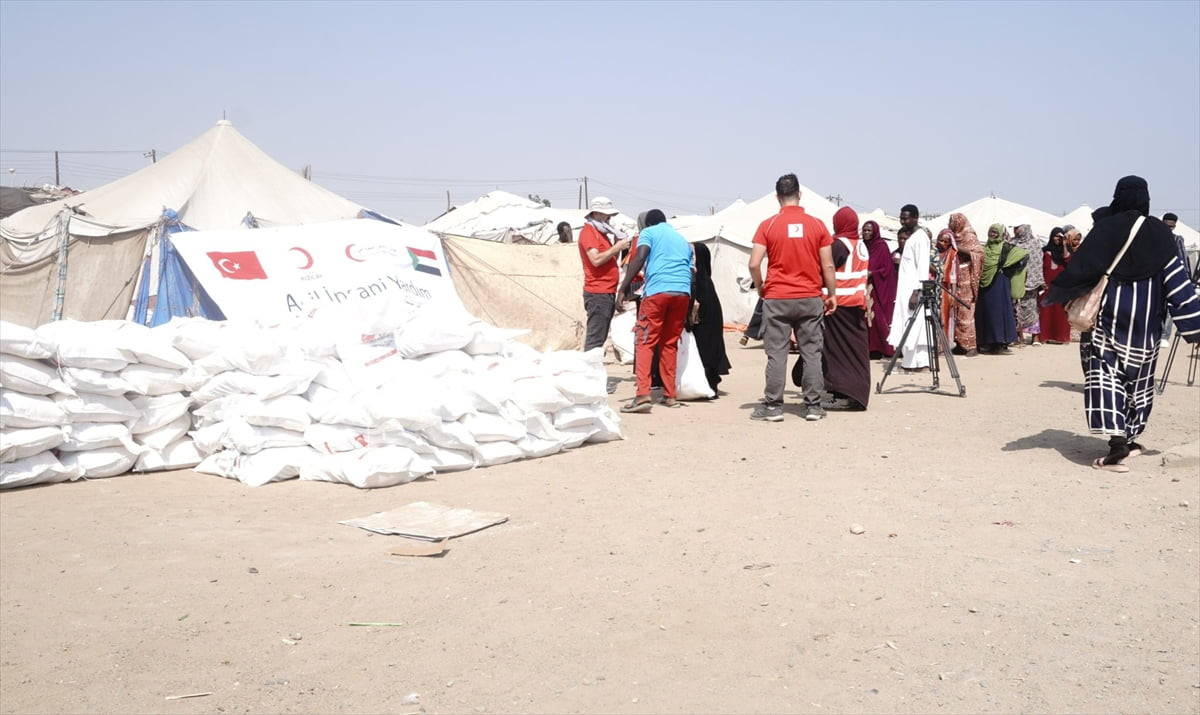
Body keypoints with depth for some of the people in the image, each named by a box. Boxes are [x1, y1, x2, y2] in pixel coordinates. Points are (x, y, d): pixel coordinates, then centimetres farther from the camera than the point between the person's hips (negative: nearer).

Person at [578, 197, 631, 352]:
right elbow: (596, 260, -21)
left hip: (607, 292, 10)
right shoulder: (588, 232, -8)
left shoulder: (601, 232, 20)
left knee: (600, 337, 11)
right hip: (598, 293, -10)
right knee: (595, 339, -13)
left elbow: (610, 259, 21)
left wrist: (617, 245, 6)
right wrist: (617, 247, -15)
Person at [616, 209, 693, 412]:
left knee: (645, 342, -4)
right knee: (670, 344, 14)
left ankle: (643, 394, -18)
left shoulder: (649, 233, 12)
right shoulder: (682, 239, 29)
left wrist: (624, 286, -7)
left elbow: (639, 258, -6)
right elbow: (691, 271, 24)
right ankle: (670, 395, 15)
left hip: (657, 290, -5)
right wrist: (692, 304, 29)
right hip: (683, 292, 5)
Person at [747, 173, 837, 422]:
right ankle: (813, 406, 10)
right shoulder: (817, 225, 1)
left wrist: (761, 289, 7)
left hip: (777, 299, -1)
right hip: (811, 299, 1)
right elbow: (828, 265, 1)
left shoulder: (768, 226, -3)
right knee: (812, 352, 7)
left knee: (776, 353, 3)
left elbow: (754, 264, -9)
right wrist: (832, 295, 11)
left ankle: (773, 406, 5)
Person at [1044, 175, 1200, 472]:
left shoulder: (1105, 228, -5)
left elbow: (1080, 267, -6)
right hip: (1146, 318, 2)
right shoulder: (1159, 232, -1)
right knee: (1139, 375, 15)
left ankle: (1118, 440, -21)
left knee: (1108, 372, -4)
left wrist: (1053, 294, 9)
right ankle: (1130, 438, 27)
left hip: (1111, 313, -2)